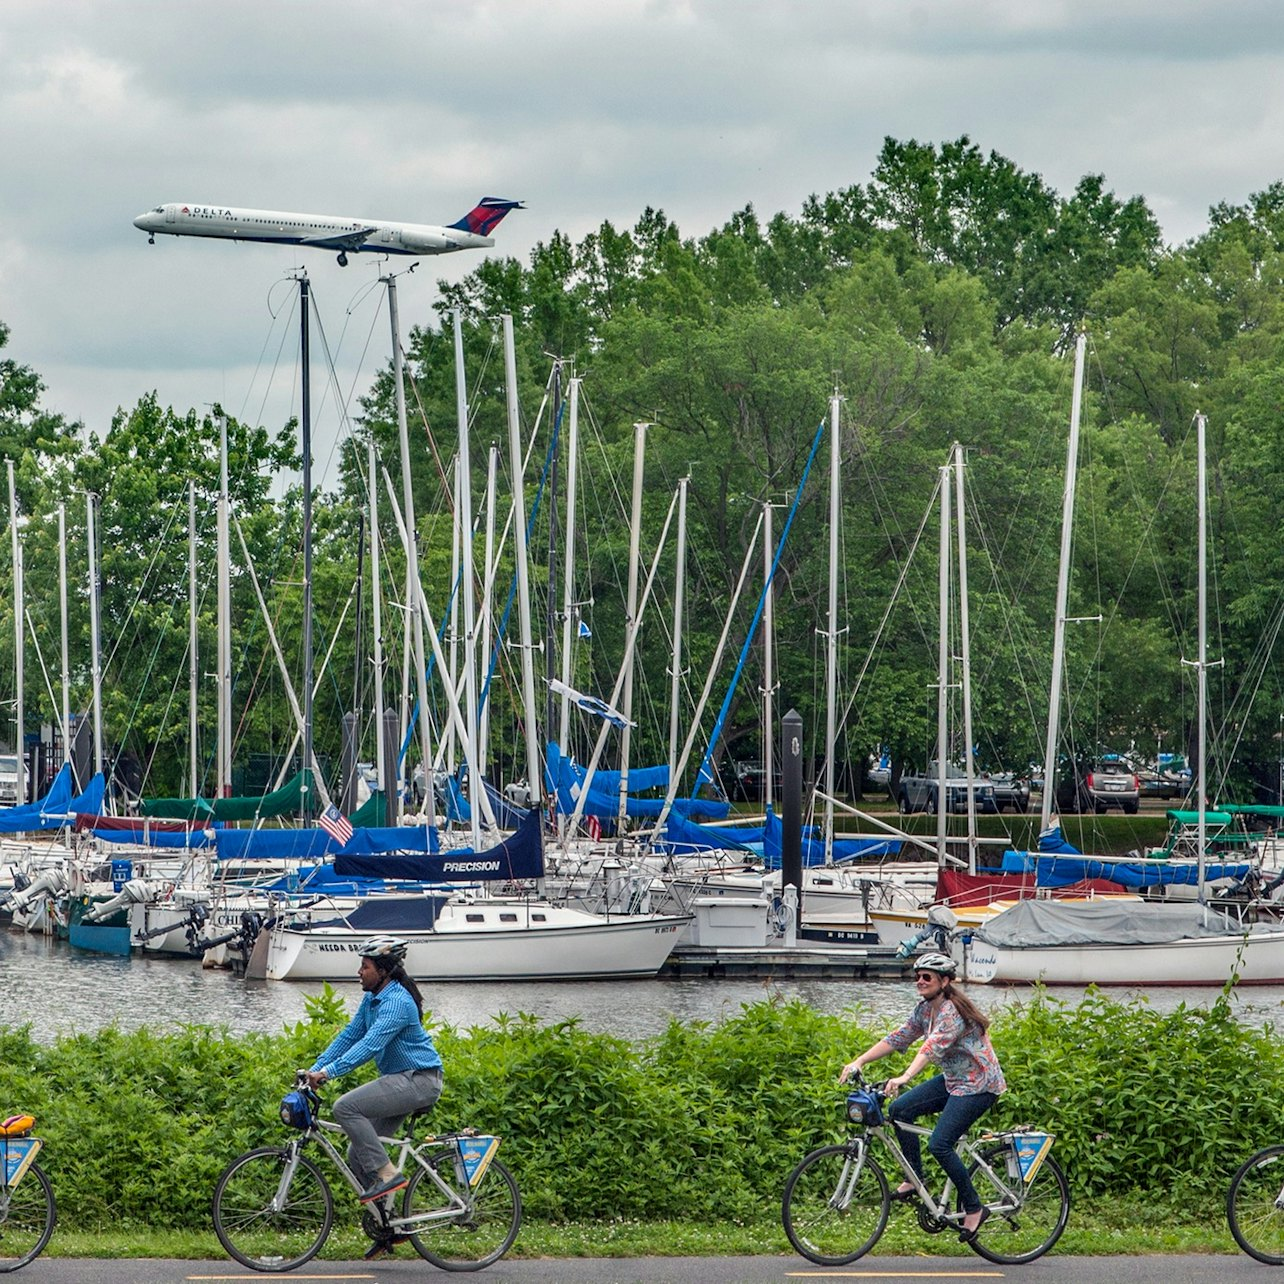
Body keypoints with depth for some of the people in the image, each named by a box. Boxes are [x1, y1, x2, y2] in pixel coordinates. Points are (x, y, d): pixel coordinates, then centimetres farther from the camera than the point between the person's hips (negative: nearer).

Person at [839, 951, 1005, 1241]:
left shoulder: (952, 1011, -23)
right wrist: (860, 1062, -5)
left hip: (979, 1085, -9)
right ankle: (915, 1180, 5)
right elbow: (899, 1038, 5)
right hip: (952, 1080, 9)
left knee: (939, 1144, -19)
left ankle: (974, 1208, -5)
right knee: (899, 1109, -5)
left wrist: (905, 1077, -52)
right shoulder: (925, 1009, 5)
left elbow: (933, 1046, -38)